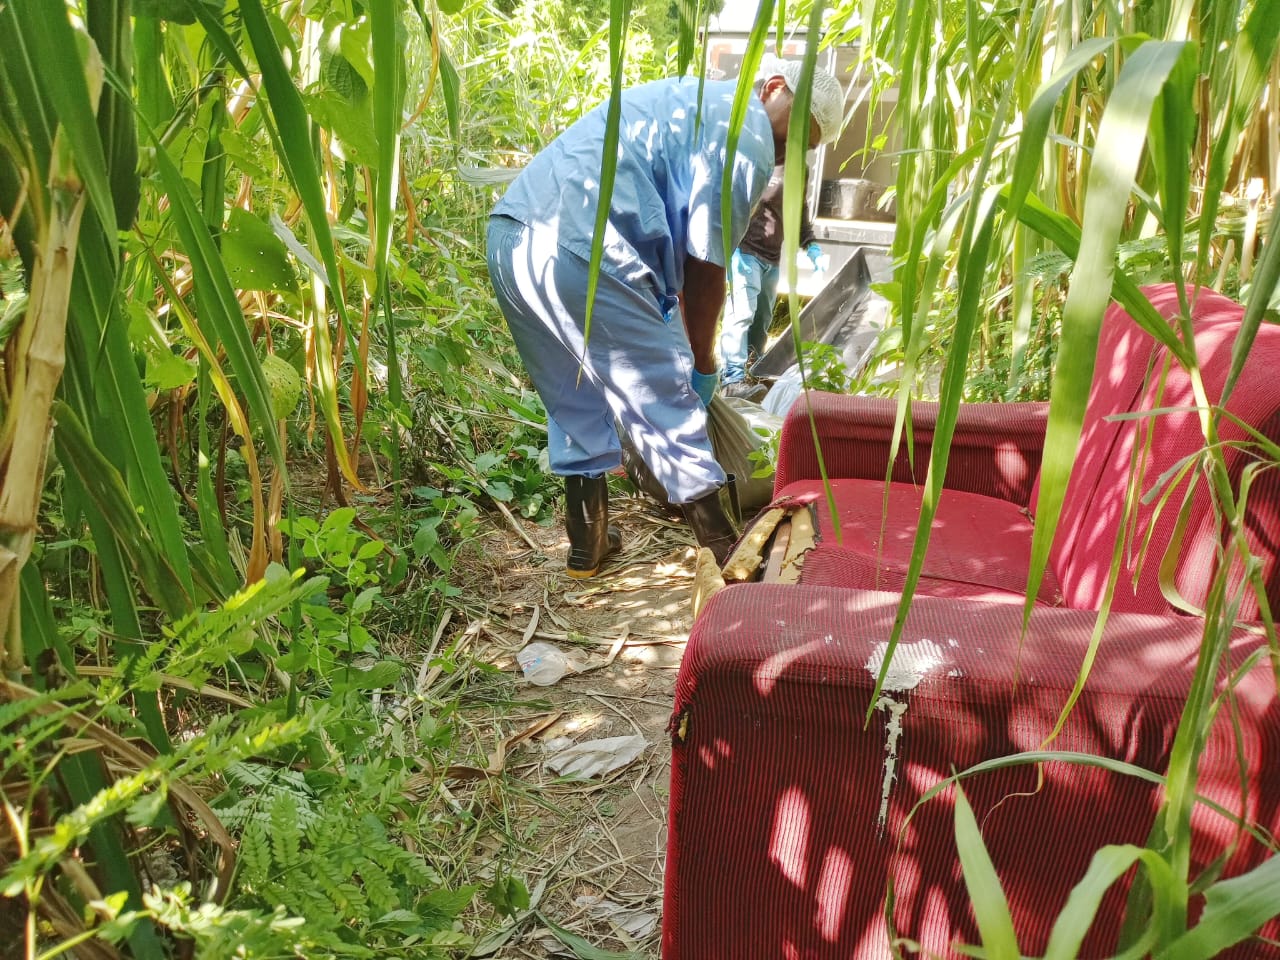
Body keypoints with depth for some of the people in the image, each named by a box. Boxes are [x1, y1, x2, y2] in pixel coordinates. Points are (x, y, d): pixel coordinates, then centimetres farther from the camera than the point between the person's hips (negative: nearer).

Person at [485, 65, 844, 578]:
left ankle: (587, 539, 32)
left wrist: (679, 342, 37)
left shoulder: (692, 101, 30)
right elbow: (705, 264, -1)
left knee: (574, 400, 22)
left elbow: (676, 250, 33)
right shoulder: (748, 136, 0)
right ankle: (725, 553, 10)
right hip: (578, 253, -9)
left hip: (507, 235, 10)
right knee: (666, 398, 1)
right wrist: (703, 362, 13)